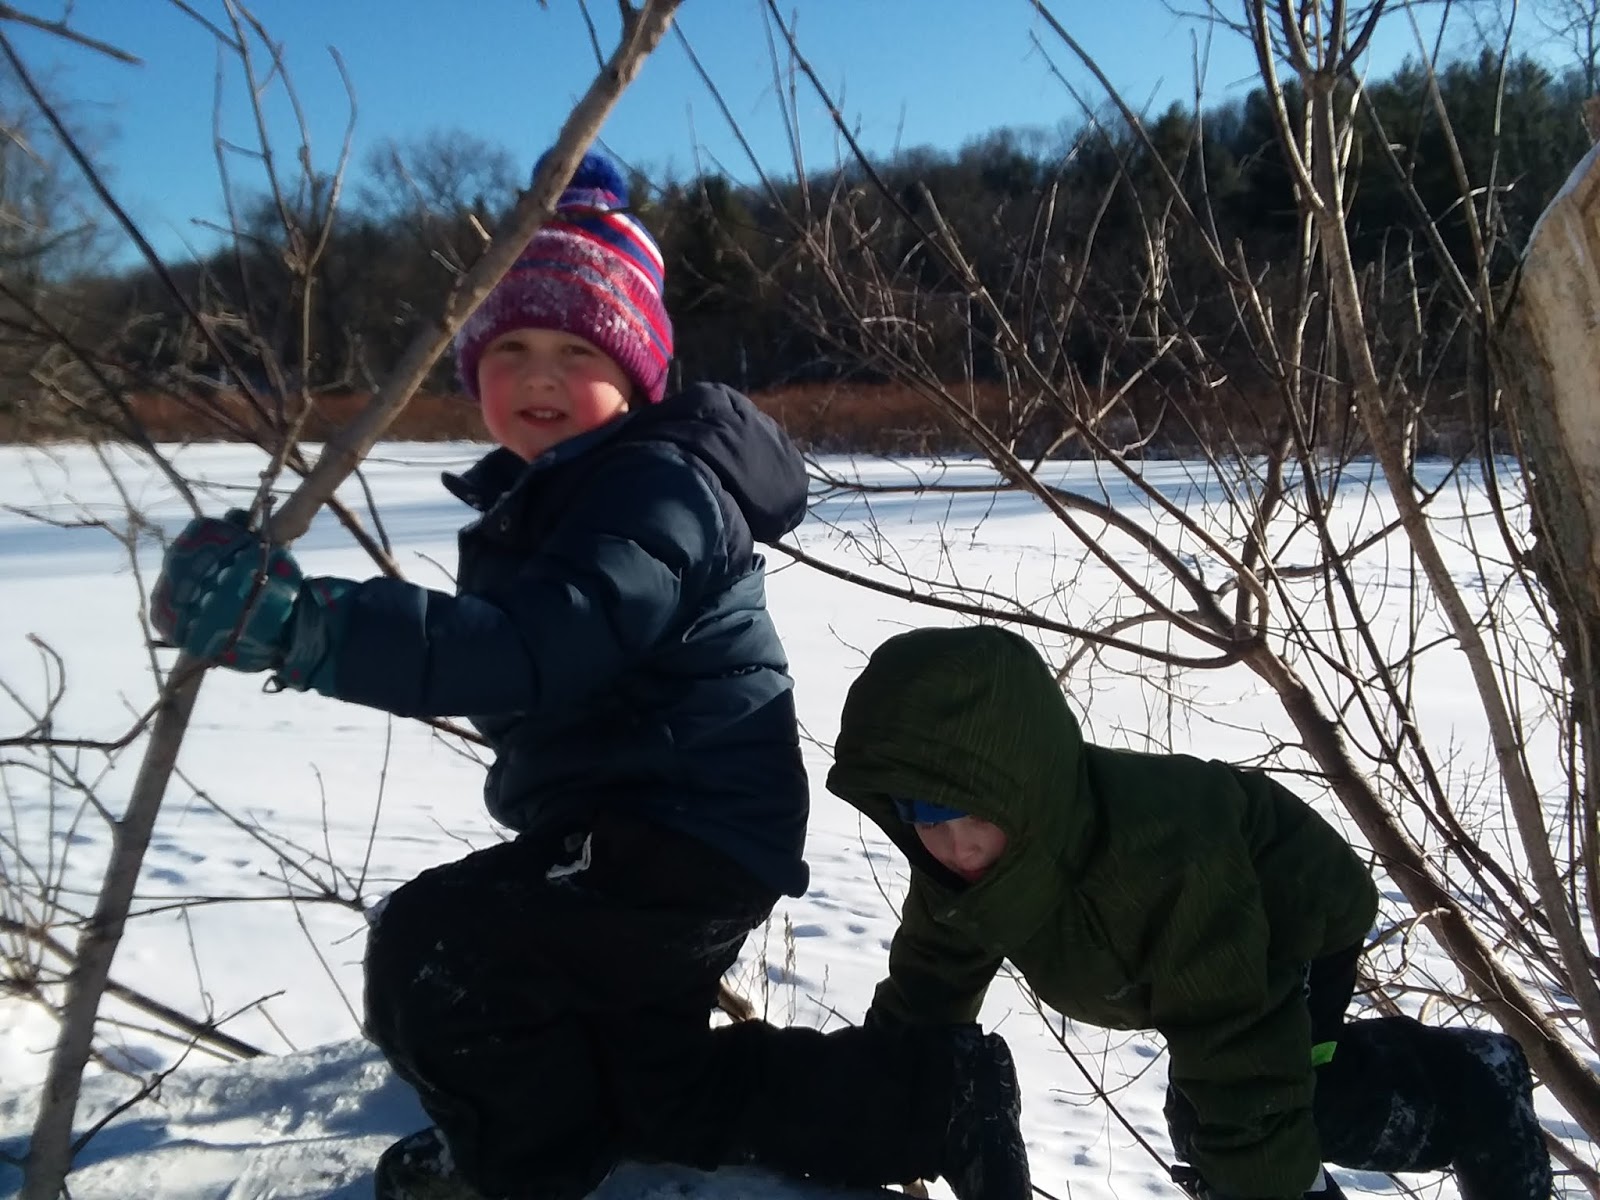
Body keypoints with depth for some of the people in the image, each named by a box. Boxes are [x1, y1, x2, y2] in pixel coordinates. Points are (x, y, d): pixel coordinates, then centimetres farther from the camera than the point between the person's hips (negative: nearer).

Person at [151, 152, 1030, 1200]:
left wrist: (303, 620, -45)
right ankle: (940, 1094, 23)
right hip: (631, 837, 11)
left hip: (682, 845, -11)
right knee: (658, 1086, 20)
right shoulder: (540, 493, 9)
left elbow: (532, 651, -37)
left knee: (432, 944, -19)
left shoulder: (655, 485, -23)